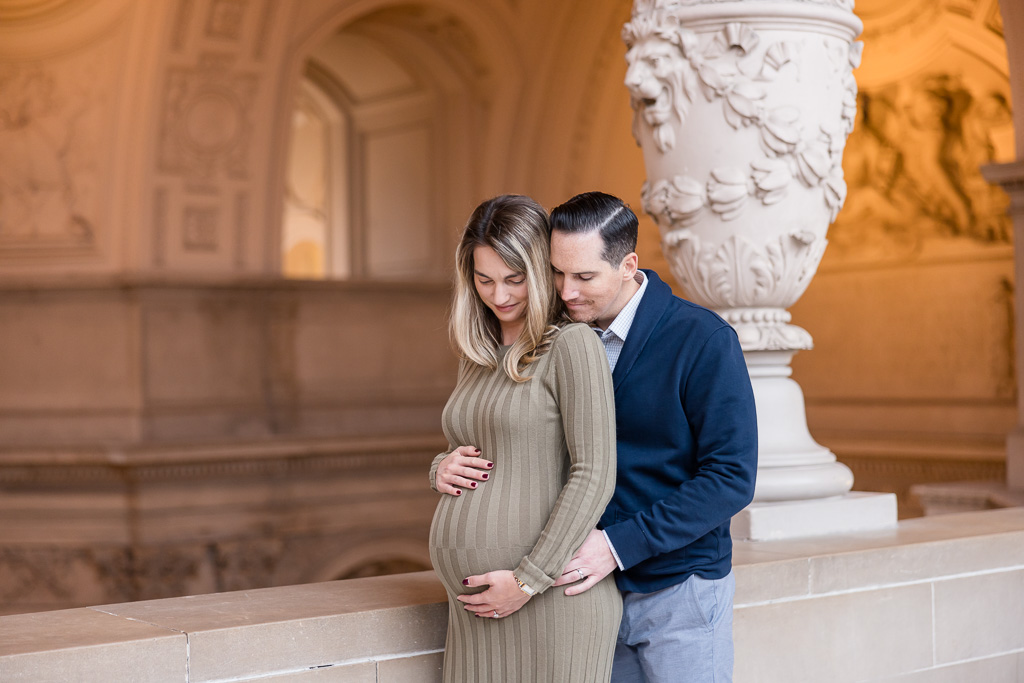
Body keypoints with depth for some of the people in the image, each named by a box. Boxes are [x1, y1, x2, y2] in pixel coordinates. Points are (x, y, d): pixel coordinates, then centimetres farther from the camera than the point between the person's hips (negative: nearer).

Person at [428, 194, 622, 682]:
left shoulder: (572, 344, -8)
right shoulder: (478, 357, 14)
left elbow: (593, 476, -13)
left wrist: (528, 580, -15)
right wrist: (441, 470, 2)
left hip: (552, 602, -7)